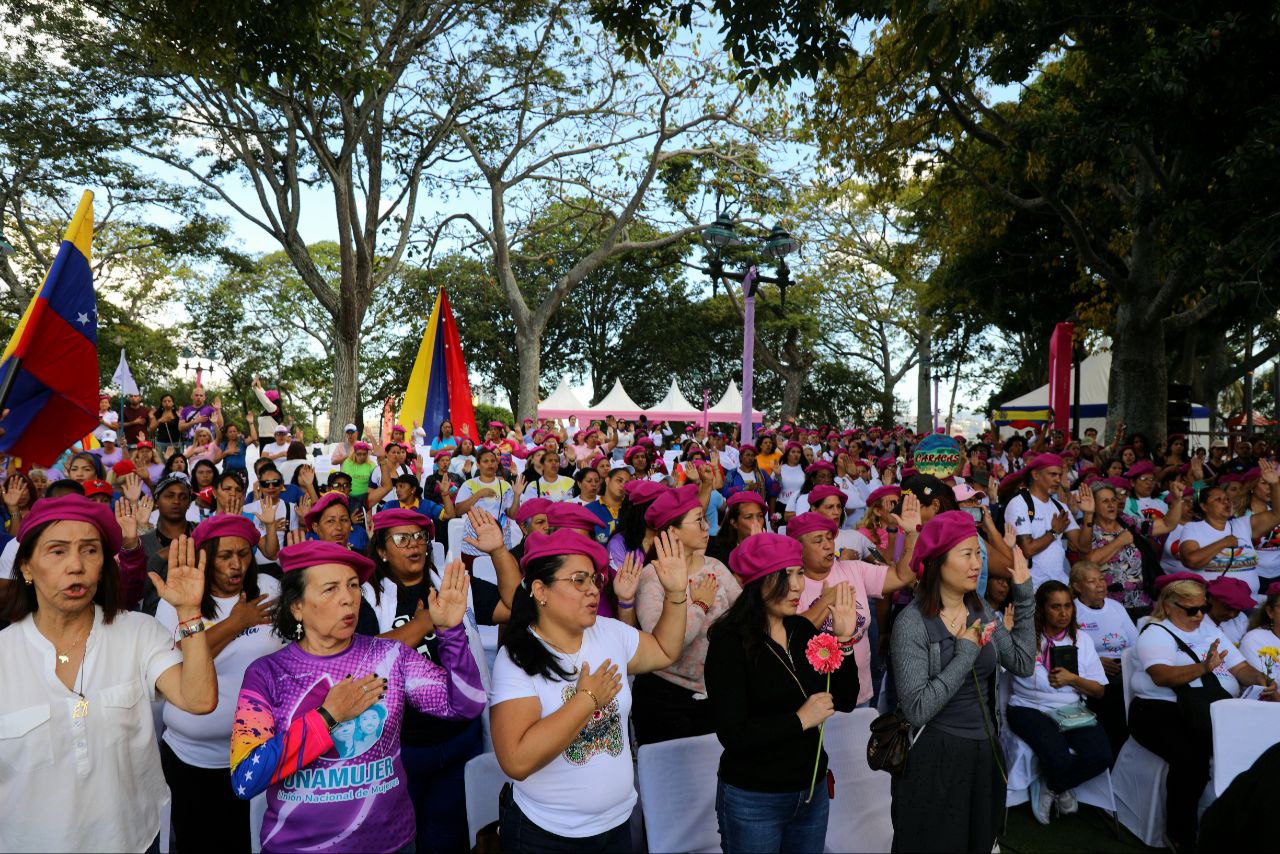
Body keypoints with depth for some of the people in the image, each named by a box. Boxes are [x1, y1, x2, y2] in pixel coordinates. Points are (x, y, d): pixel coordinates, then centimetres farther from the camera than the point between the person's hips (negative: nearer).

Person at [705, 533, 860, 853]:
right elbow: (732, 734, -22)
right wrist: (800, 720, -19)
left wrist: (844, 639, -10)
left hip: (813, 789, 6)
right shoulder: (730, 639, -18)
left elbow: (845, 702, 1)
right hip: (752, 800, -6)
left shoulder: (803, 629, 0)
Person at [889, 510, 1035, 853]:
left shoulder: (981, 611, 3)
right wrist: (966, 653, -22)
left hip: (985, 753, 7)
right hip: (934, 759, -6)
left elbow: (1023, 664, -1)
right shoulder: (913, 622, -20)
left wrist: (1024, 595, -1)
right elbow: (916, 710, -25)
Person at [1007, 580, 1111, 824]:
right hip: (1030, 708, -4)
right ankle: (1061, 788, 8)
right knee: (1060, 759, -33)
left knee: (1100, 756, -25)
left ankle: (1049, 786, 6)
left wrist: (1073, 679, -6)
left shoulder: (1082, 639, 13)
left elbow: (1099, 691, 14)